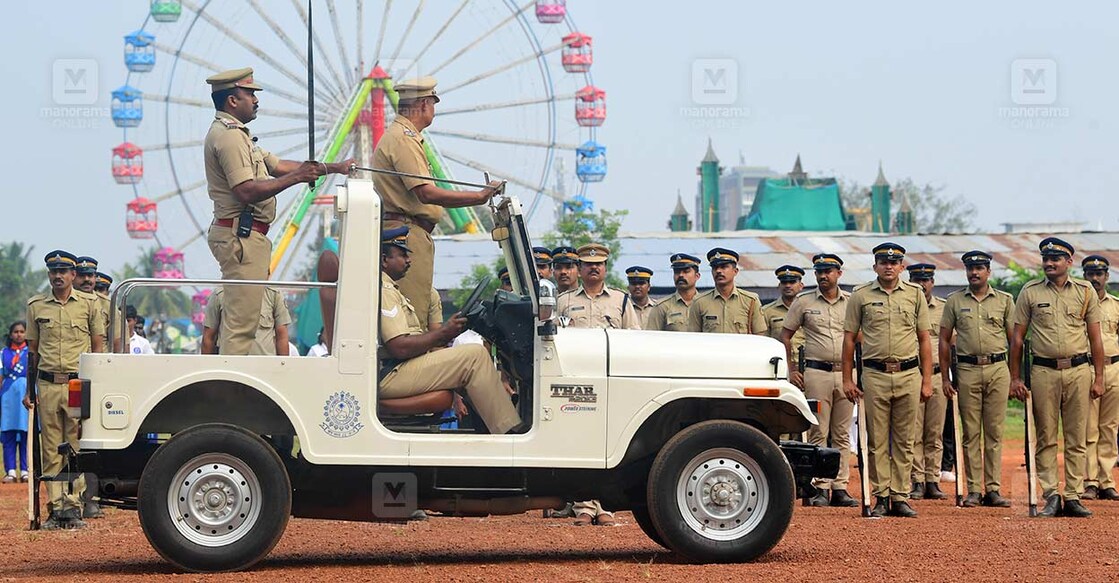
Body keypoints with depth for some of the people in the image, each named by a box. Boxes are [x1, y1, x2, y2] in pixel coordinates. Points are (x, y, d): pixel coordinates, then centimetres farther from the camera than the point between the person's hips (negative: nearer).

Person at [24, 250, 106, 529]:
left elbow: (98, 347, 7)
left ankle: (73, 506, -2)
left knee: (78, 448, -4)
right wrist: (29, 389, 11)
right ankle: (55, 508, 4)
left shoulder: (88, 303, 5)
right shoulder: (36, 305, 11)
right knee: (51, 450, 2)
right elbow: (33, 350, 15)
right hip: (47, 385, 2)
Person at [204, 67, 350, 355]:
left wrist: (332, 168, 16)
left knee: (242, 319, 14)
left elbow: (277, 165, 21)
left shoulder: (236, 134, 22)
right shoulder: (229, 135, -14)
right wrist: (296, 178, -19)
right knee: (242, 321, -11)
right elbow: (247, 191, -23)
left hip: (245, 236, 11)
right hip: (241, 236, -11)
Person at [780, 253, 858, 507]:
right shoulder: (803, 301, 3)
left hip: (846, 373, 2)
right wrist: (791, 370, -1)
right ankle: (820, 488, 0)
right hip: (816, 373, -2)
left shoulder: (852, 302, 9)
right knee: (818, 432, -3)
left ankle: (840, 488, 8)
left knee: (842, 435, 5)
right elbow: (785, 336, 6)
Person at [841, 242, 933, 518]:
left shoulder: (915, 294, 8)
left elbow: (924, 339, 9)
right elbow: (849, 338, 6)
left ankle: (900, 498, 8)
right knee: (877, 440, 1)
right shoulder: (860, 295, 4)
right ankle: (881, 497, 6)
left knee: (904, 441, 4)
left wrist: (927, 380, 3)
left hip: (909, 374, 1)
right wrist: (847, 379, 1)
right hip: (875, 375, -1)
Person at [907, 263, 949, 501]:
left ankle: (933, 482, 6)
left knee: (935, 434, 3)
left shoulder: (944, 308, 11)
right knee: (914, 433, -3)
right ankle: (917, 482, 0)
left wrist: (945, 367, 4)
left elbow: (952, 343, 16)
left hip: (937, 375, 2)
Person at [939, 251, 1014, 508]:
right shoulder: (954, 300, 8)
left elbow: (1014, 339, 9)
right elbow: (944, 339, 9)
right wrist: (944, 378, 3)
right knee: (971, 433, 1)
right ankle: (973, 490, 4)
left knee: (995, 432, 0)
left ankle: (993, 489, 3)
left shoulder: (1004, 300, 8)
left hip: (998, 369, 0)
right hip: (967, 370, 0)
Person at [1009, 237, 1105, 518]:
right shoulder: (1030, 292, 6)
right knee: (1046, 438, 1)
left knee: (1077, 439, 1)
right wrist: (1015, 378, 2)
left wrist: (1099, 378, 3)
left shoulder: (1085, 291, 7)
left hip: (1079, 371, 1)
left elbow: (1095, 338, 8)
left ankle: (1073, 497, 5)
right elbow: (1017, 337, 7)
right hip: (1043, 371, 0)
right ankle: (1051, 496, 5)